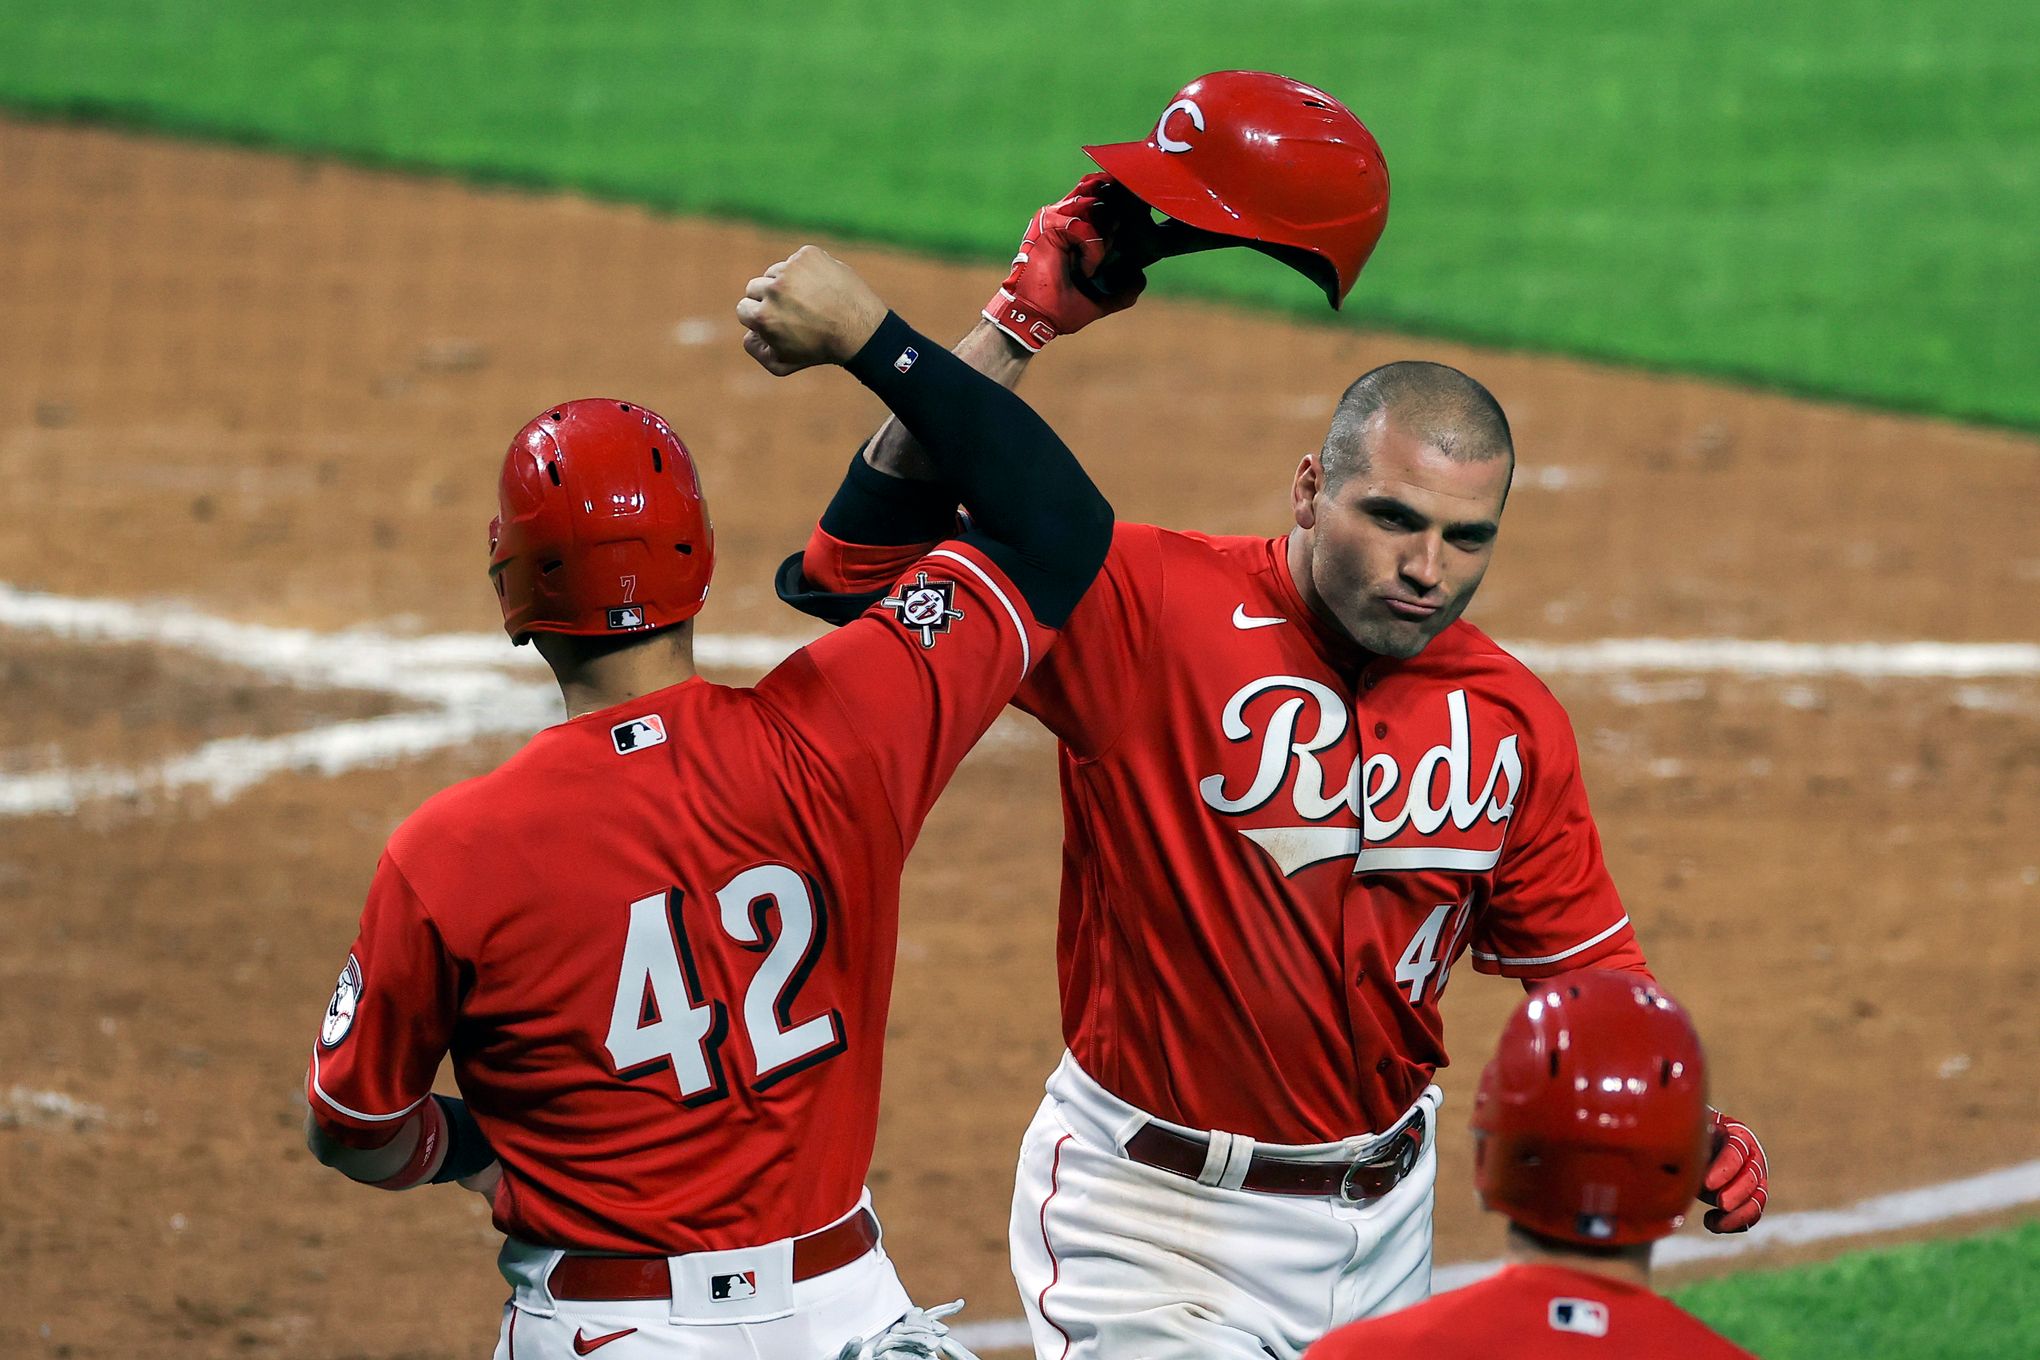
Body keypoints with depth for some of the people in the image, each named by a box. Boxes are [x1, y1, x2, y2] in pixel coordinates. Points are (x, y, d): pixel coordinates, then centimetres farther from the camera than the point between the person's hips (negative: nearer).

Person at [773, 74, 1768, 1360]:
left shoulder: (1511, 719, 0)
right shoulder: (1153, 610, -15)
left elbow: (1580, 968, 10)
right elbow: (861, 565, -23)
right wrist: (1021, 324, -26)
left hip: (1387, 1207, 5)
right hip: (1160, 1223, -5)